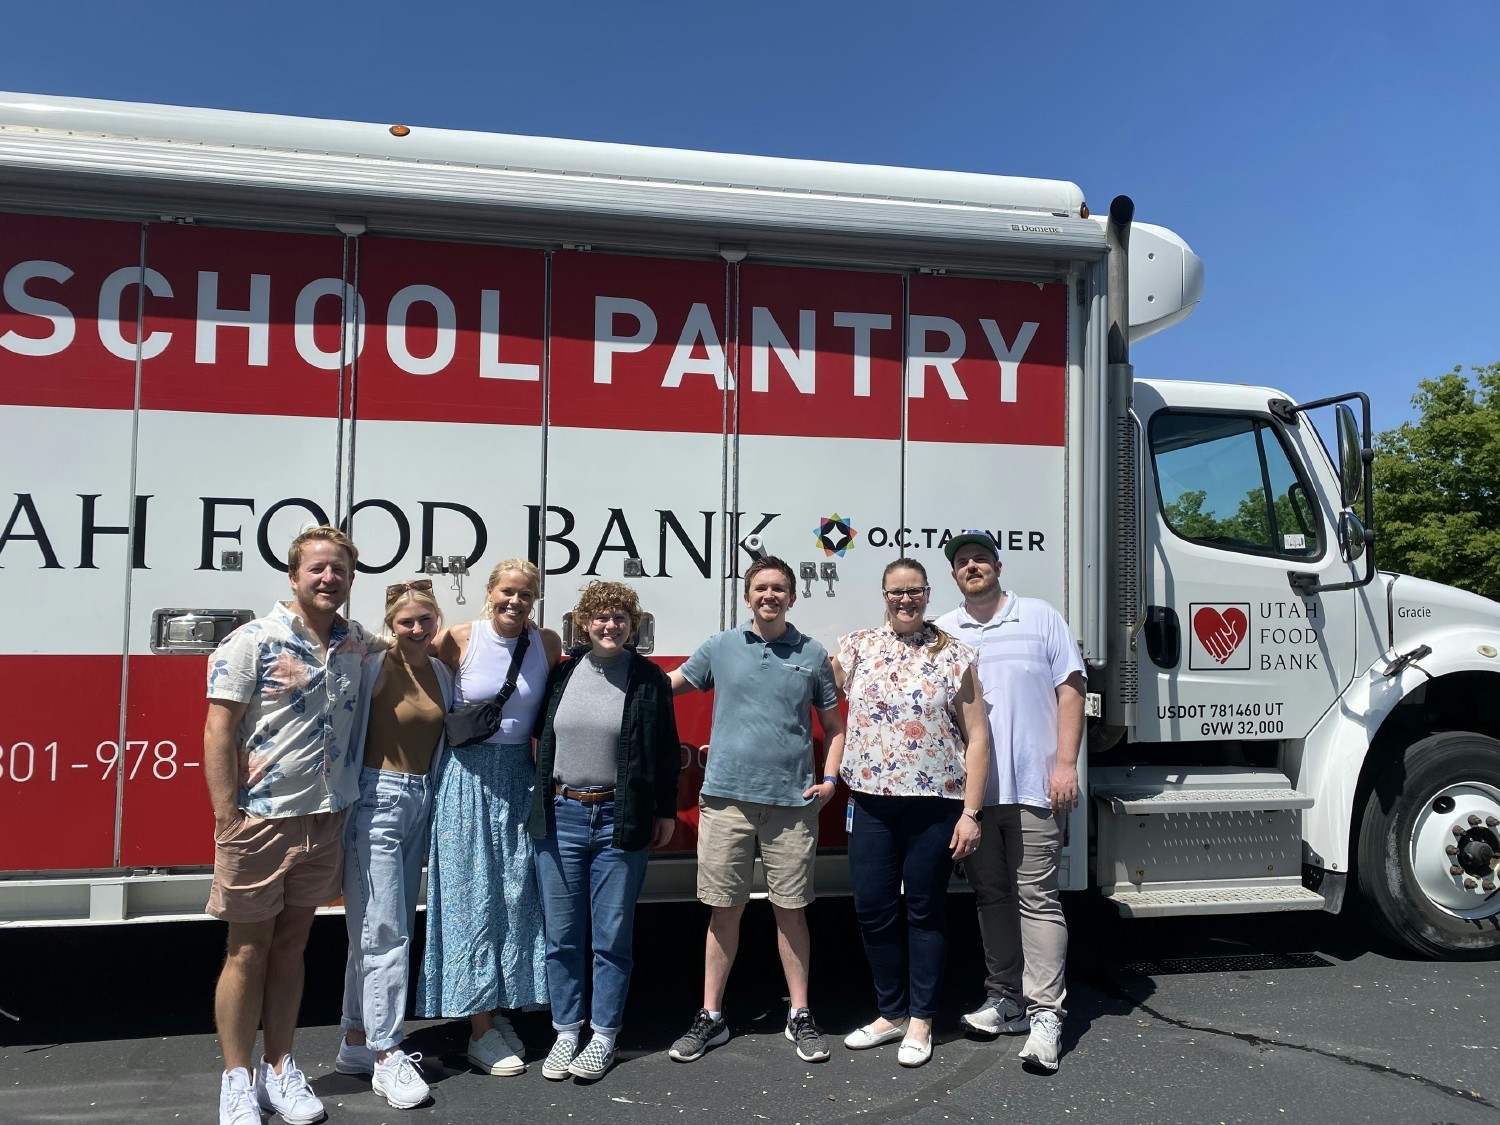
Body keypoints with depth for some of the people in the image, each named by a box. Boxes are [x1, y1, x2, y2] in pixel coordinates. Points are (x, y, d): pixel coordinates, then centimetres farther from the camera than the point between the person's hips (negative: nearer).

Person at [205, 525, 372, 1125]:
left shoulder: (357, 642, 5)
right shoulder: (253, 641, -10)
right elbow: (218, 730, -11)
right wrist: (228, 818, -14)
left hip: (325, 820, 5)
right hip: (260, 821, -5)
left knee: (291, 946, 16)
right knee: (248, 951, 7)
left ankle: (279, 1068, 29)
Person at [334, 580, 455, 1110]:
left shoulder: (441, 673, 8)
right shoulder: (372, 669, -10)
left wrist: (432, 798, 9)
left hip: (422, 802, 6)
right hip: (377, 800, -6)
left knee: (383, 926, 14)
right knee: (385, 930, -4)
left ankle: (356, 1040, 27)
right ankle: (386, 1056, 5)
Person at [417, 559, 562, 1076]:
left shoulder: (548, 643, 0)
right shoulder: (459, 639, -7)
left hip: (517, 776, 3)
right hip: (467, 775, -3)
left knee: (515, 894, 7)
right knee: (472, 896, 2)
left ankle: (498, 1009, 24)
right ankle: (480, 1030, 13)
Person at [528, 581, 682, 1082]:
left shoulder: (650, 679, -1)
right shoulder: (562, 674, 6)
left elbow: (667, 751, 2)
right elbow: (542, 738, 13)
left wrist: (666, 811, 2)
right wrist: (540, 803, 7)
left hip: (620, 821, -2)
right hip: (561, 815, 3)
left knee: (612, 936, 6)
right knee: (562, 935, 10)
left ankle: (604, 1037, 21)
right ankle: (566, 1033, 25)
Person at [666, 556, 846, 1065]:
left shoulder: (813, 655, 6)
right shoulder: (720, 647, 6)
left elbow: (833, 726, 12)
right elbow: (666, 687, 14)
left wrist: (830, 779, 0)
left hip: (793, 800, 0)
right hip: (727, 796, 0)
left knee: (790, 908, 8)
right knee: (725, 909, 7)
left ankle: (799, 1016, 23)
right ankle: (710, 1017, 21)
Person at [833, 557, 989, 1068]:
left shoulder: (954, 655, -2)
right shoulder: (856, 647, 4)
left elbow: (976, 738, -2)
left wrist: (970, 812, -7)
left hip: (936, 801, -2)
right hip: (872, 800, 3)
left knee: (925, 910, 8)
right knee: (873, 908, 7)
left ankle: (920, 1020, 24)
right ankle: (891, 1012, 26)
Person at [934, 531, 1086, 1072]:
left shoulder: (1041, 618, 4)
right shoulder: (942, 633, 10)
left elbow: (1070, 690, 1)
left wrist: (1065, 763, -8)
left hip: (1031, 786, -3)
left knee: (1037, 896, -3)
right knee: (991, 897, 11)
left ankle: (1045, 1013, 3)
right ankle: (1004, 998, 23)